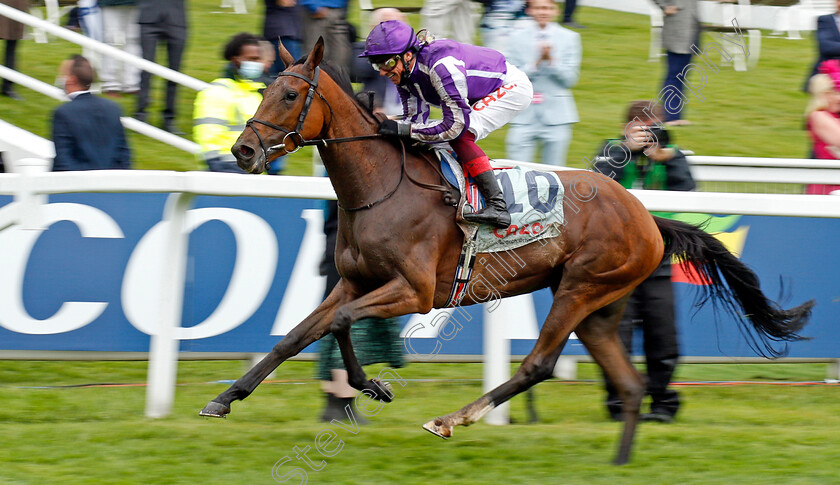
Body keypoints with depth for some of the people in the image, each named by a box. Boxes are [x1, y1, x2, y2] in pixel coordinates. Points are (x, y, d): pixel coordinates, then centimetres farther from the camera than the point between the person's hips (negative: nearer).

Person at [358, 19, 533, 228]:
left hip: (513, 86, -10)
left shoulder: (441, 65, -35)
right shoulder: (405, 72, -8)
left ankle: (497, 206, -29)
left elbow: (456, 125, -34)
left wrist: (403, 129, -35)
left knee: (460, 135, -25)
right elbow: (414, 119, -4)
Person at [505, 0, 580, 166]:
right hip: (524, 114, 0)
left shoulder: (569, 38, 6)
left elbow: (569, 79, 0)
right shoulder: (518, 38, 6)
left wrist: (551, 60, -13)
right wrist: (537, 62, -14)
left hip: (556, 114, 0)